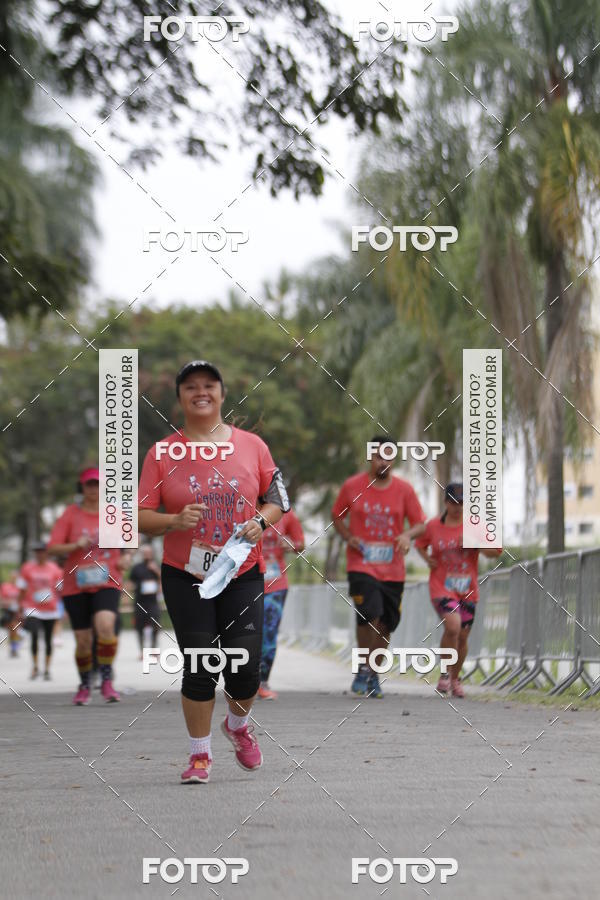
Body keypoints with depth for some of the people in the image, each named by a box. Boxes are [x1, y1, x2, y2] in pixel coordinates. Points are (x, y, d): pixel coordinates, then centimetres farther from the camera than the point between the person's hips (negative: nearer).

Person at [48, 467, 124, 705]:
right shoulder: (71, 513, 3)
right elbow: (53, 547, -2)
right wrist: (76, 545, -18)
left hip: (107, 582, 0)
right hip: (76, 584, 0)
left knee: (105, 625, -26)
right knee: (83, 640, 2)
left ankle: (107, 681, -15)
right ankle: (84, 687, 24)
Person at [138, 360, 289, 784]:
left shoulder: (251, 445, 2)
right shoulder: (162, 453, -1)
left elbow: (277, 499, 10)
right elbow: (142, 517, -2)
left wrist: (260, 521, -10)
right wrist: (176, 520, -20)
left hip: (243, 574, 1)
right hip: (186, 577, -1)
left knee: (245, 667, -3)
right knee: (199, 668, -3)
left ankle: (238, 725, 30)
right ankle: (200, 755, 14)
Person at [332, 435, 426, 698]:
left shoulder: (404, 489, 3)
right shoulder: (352, 486, 1)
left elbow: (420, 524, 5)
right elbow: (337, 516, 13)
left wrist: (407, 535, -17)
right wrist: (348, 537, -5)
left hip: (393, 570, 2)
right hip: (361, 565, -2)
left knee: (385, 626, 7)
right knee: (369, 615, -21)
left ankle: (374, 676, 24)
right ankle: (363, 670, -3)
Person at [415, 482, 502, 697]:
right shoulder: (433, 526, 1)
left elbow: (496, 550, 0)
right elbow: (420, 544, 19)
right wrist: (427, 559, -1)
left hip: (468, 590, 2)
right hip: (441, 587, -2)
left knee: (462, 637, 6)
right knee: (452, 626, -24)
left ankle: (455, 679, 28)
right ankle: (445, 672, -6)